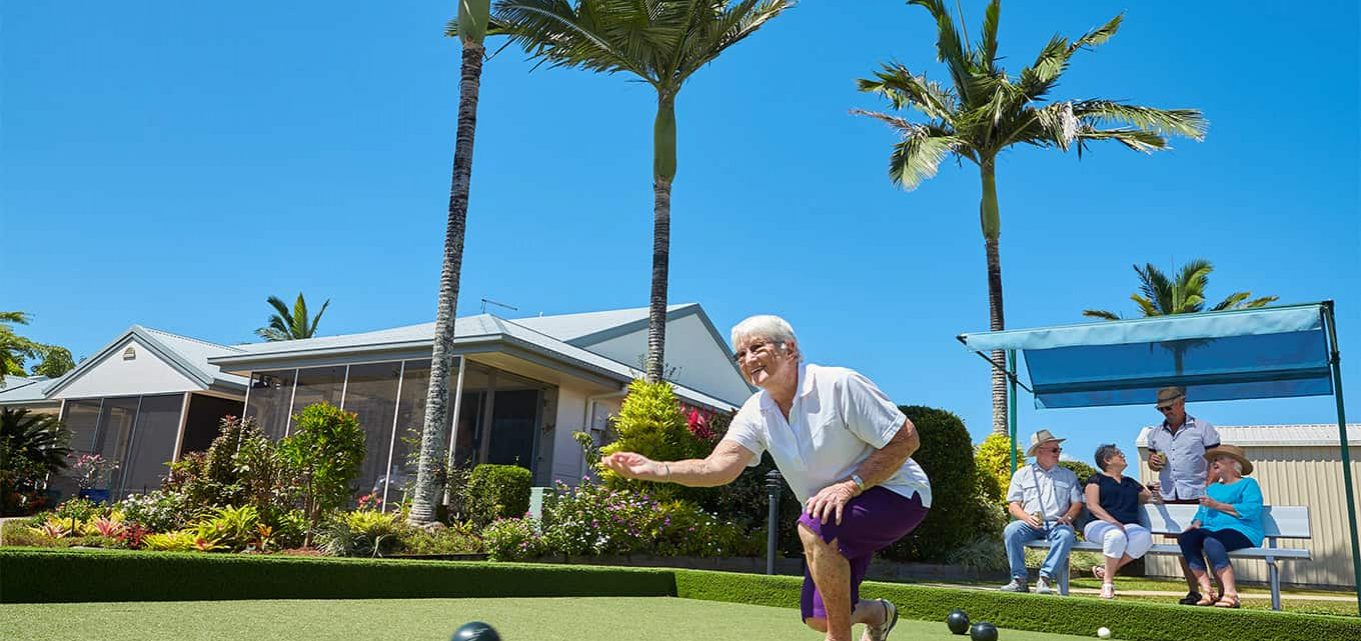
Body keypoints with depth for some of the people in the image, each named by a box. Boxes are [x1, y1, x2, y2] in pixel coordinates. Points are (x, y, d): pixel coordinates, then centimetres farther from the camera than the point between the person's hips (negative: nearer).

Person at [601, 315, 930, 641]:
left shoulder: (839, 384, -21)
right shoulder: (756, 413, -4)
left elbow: (907, 439, -19)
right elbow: (719, 465, -17)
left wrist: (850, 484, -27)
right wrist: (660, 469, -33)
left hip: (898, 494, -6)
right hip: (836, 516, 7)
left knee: (813, 527, -34)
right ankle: (878, 614, 38)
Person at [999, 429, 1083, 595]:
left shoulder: (1068, 475, 21)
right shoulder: (1022, 474, 15)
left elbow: (1077, 503, 13)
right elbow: (1013, 505, 9)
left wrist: (1067, 517, -8)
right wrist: (1027, 518, -11)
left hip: (1056, 523, 0)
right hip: (1030, 524, 0)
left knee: (1066, 535, -35)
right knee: (1011, 531, -32)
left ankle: (1045, 579, -31)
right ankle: (1019, 579, -27)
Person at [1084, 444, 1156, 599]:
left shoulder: (1131, 483, 30)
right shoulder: (1097, 479, 13)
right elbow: (1092, 505, -1)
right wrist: (1113, 521, -14)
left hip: (1129, 526, 4)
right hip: (1100, 524, -4)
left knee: (1145, 536, -32)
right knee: (1117, 535, -40)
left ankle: (1106, 570, -26)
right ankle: (1108, 582, -29)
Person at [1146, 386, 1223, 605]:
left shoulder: (1203, 428, 1)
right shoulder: (1156, 433, 15)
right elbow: (1151, 461, 22)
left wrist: (1209, 491, -13)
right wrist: (1153, 462, -2)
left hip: (1197, 496, -5)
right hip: (1169, 497, 5)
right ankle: (1193, 590, 17)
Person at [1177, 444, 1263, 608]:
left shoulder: (1248, 484, 9)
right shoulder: (1212, 488, 30)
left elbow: (1251, 510, -9)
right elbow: (1202, 512, 25)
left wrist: (1217, 505, -10)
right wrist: (1196, 523, 2)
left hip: (1241, 532, -6)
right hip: (1211, 530, 6)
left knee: (1210, 541, -38)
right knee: (1185, 538, -27)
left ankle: (1229, 594, -37)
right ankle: (1206, 590, -30)